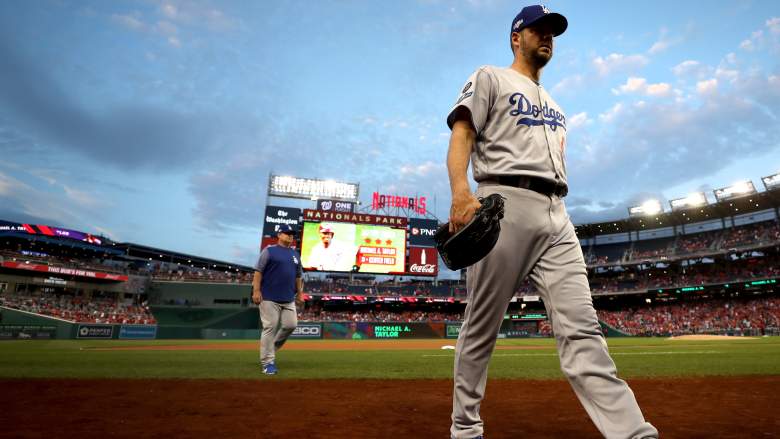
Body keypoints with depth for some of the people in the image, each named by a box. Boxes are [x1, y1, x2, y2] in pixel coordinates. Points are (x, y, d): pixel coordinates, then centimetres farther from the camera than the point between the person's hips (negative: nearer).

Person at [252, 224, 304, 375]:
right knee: (270, 328, -4)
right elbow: (258, 271, -6)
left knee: (290, 325, 1)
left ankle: (272, 348, 25)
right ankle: (268, 362, 6)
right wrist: (256, 291, -14)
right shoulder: (269, 250, -1)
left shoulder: (295, 254, 16)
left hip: (289, 299, 6)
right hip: (269, 298, -6)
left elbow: (298, 276, 21)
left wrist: (300, 294, 15)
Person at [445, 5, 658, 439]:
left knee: (581, 329, -5)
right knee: (482, 326, -2)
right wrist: (461, 192, -21)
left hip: (557, 214, 7)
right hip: (504, 204, -6)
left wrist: (560, 221, 18)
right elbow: (461, 135, -2)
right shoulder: (490, 78, 14)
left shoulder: (554, 105, 34)